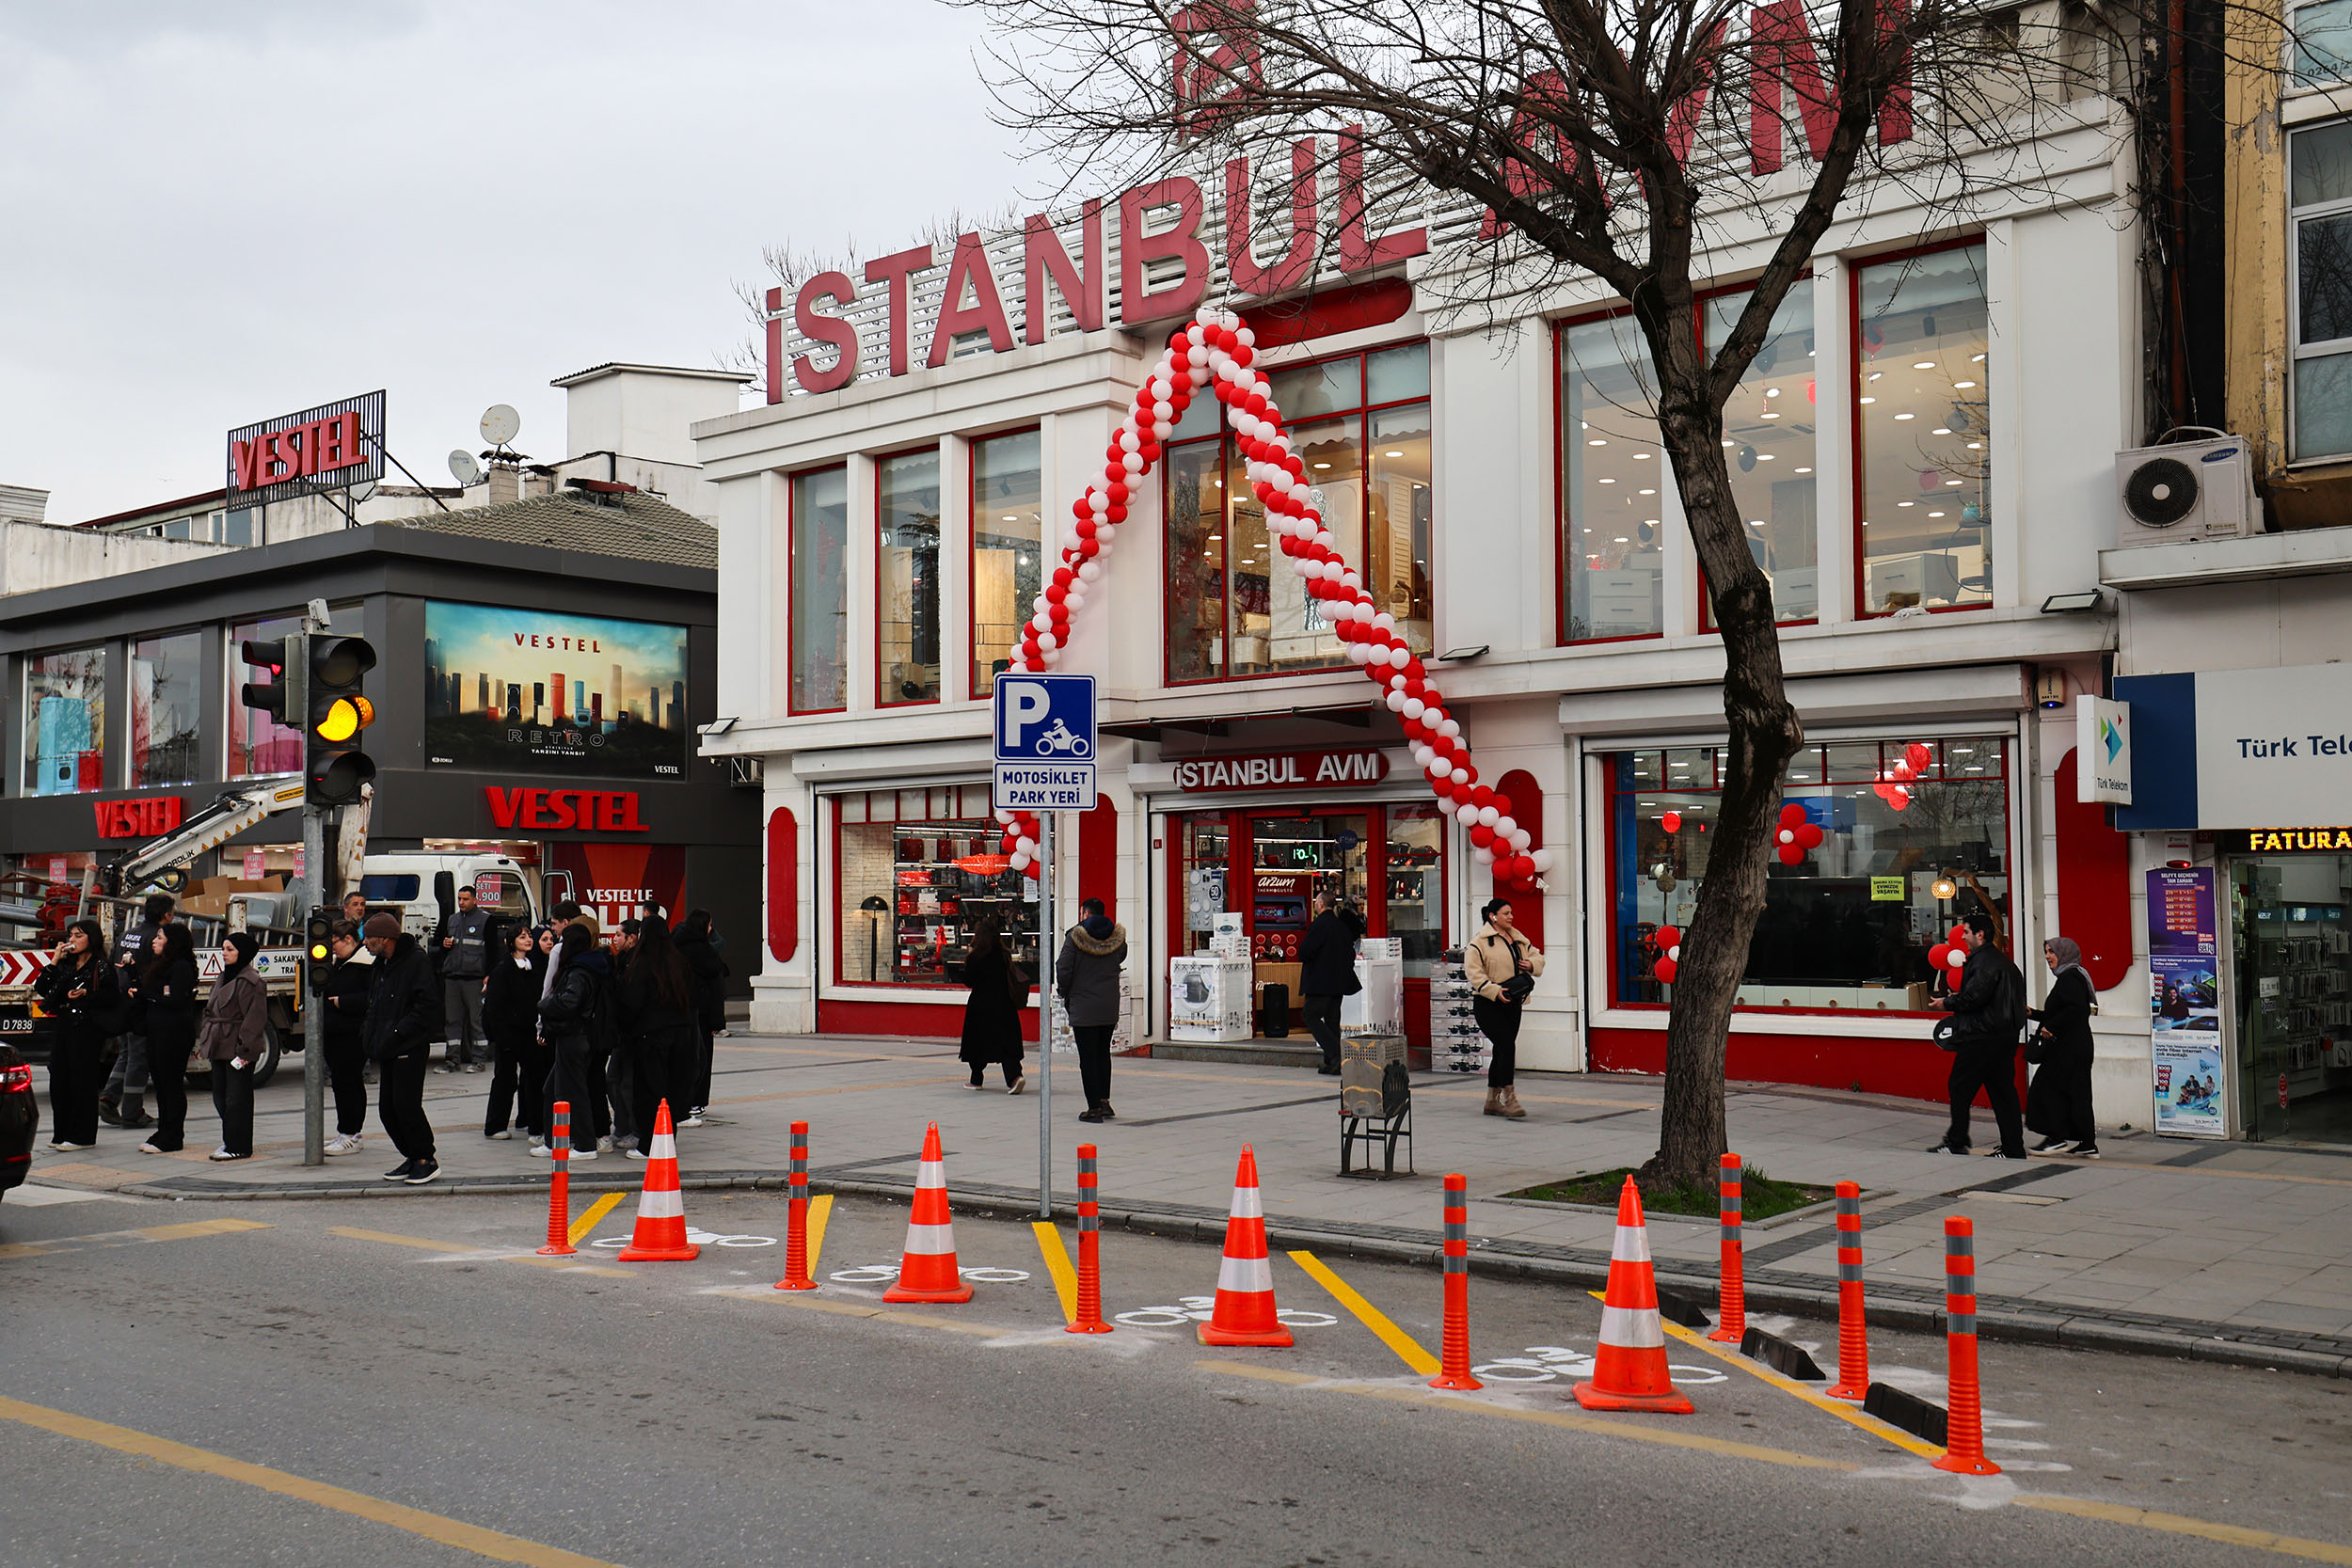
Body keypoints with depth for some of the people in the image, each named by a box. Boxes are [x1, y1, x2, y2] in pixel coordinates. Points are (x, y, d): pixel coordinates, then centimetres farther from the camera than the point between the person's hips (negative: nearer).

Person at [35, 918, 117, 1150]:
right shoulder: (65, 965, 17)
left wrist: (86, 995, -22)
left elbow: (110, 999, -9)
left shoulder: (101, 968, -3)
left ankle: (83, 1136, 0)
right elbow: (41, 989, 7)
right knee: (58, 1078, 7)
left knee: (82, 1079, -5)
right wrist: (54, 961, 2)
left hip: (87, 1028, -7)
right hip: (61, 1026, 7)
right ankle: (62, 1133, 16)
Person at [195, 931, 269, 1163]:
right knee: (220, 1096, 12)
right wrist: (203, 1040, 18)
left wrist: (244, 1050, -18)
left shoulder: (250, 982, -13)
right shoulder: (223, 979, 16)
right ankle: (230, 1141, 22)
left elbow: (255, 1019, -16)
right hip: (219, 1048, 10)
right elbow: (211, 1012, 24)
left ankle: (238, 1147, -1)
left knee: (237, 1098, -5)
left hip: (237, 1050, -9)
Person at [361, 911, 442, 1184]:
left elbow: (427, 1005, -19)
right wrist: (371, 1033, 9)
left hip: (410, 1048, -9)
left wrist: (397, 1032, -22)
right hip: (386, 1049, 9)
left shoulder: (416, 960, -13)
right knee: (387, 1108, 9)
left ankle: (426, 1160, 1)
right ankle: (412, 1157, 20)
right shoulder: (380, 964, 16)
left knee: (406, 1105, -10)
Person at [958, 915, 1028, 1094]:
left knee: (977, 1042, 12)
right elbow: (1012, 977, 4)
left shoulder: (974, 958, -13)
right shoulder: (1004, 955, -1)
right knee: (1005, 1042, 4)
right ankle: (1015, 1075, -14)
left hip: (980, 1005, -3)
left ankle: (976, 1080, 20)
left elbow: (968, 981, -6)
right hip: (1004, 1005, 3)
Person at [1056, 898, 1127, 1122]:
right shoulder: (1118, 937, 0)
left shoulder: (1075, 937, -11)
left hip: (1083, 1007, -4)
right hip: (1110, 1008, 4)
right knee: (1103, 1053, 19)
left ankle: (1094, 1108, 0)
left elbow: (1063, 969, -11)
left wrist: (1065, 994, 5)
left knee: (1088, 1057, 0)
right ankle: (1104, 1100, 18)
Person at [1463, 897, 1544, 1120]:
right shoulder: (1480, 941, -9)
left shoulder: (1519, 939, 14)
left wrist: (1532, 963, -1)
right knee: (1507, 1046, -17)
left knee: (1503, 1051, 10)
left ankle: (1492, 1101, 20)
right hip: (1488, 1004, -7)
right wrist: (1494, 991, -24)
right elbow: (1473, 972, -14)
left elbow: (1537, 957, 23)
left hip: (1512, 1003, 7)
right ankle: (1509, 1099, -12)